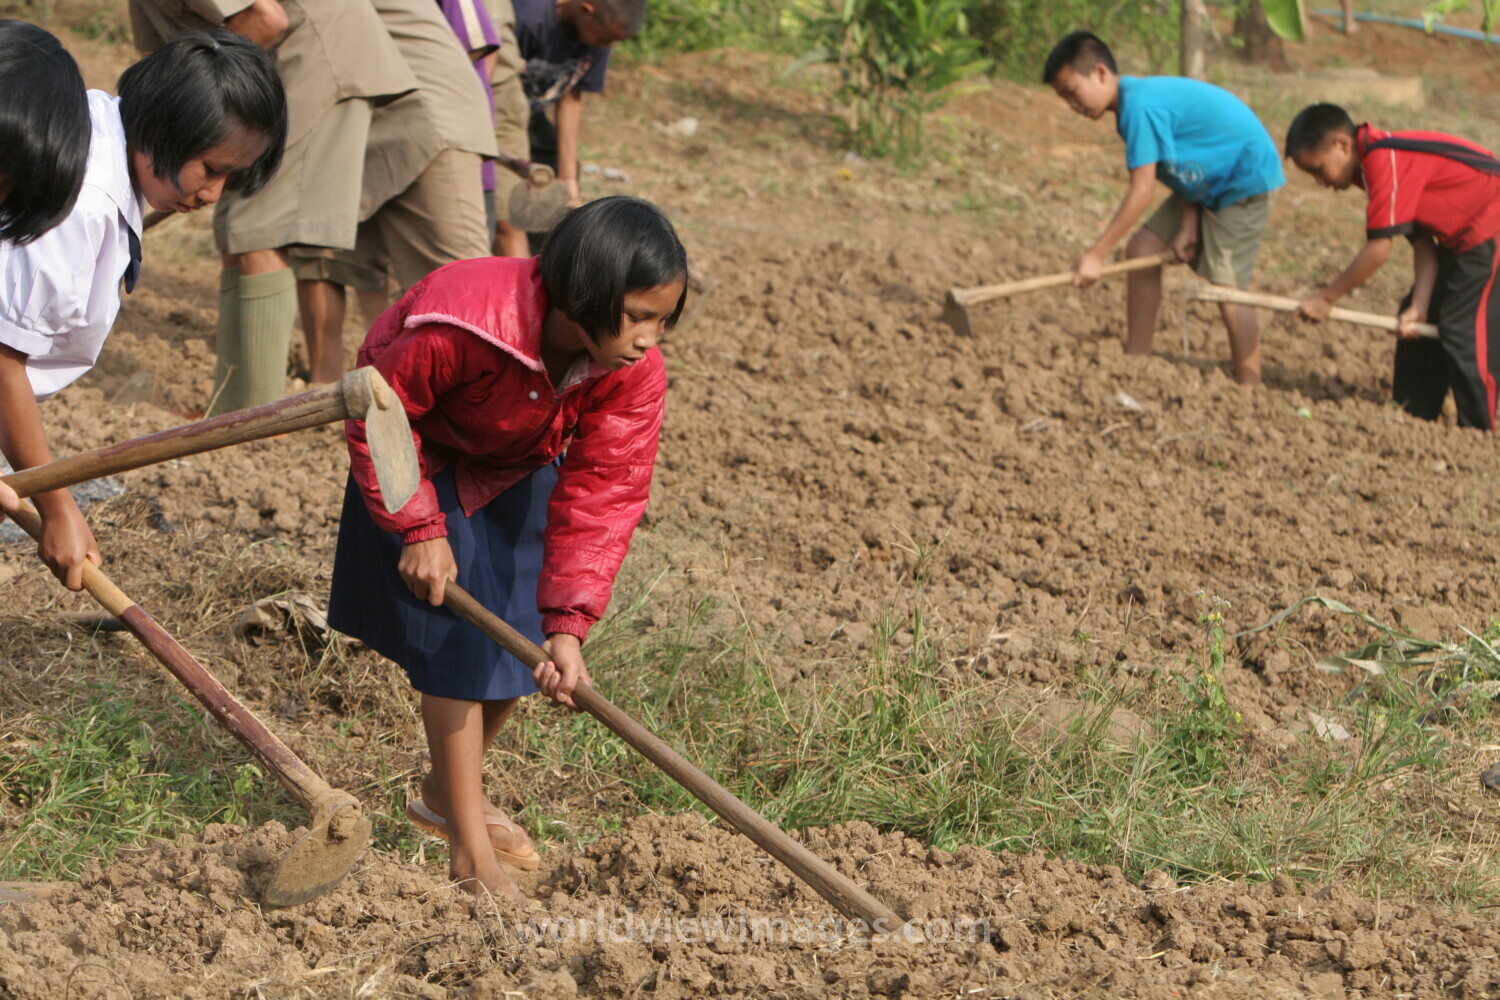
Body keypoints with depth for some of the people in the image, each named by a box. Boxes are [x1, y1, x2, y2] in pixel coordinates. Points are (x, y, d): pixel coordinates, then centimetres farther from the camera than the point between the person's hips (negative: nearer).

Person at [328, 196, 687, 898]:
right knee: (457, 637, -12)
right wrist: (419, 528, -27)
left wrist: (567, 627, -35)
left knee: (524, 638, 6)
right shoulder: (457, 325, -41)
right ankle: (470, 850, -5)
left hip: (519, 470, 5)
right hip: (425, 460, -5)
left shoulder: (636, 373, -27)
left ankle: (446, 792, 32)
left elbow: (603, 495, -28)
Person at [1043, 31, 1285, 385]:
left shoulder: (1140, 103, -26)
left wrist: (1096, 255, -24)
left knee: (1227, 286, -14)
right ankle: (1135, 361, 11)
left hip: (1245, 179, -10)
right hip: (1207, 184, 10)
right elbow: (1186, 160, 3)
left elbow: (1142, 190, -27)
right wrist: (1188, 226, -7)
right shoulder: (1138, 99, 4)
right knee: (1142, 249, 5)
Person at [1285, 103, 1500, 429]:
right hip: (1463, 236, 11)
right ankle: (1414, 417, 21)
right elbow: (1422, 241, 5)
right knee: (1418, 324, 14)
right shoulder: (1387, 159, 8)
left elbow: (1379, 249, -23)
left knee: (1464, 330, -12)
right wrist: (1419, 307, -4)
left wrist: (1326, 297, -14)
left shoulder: (1385, 161, -22)